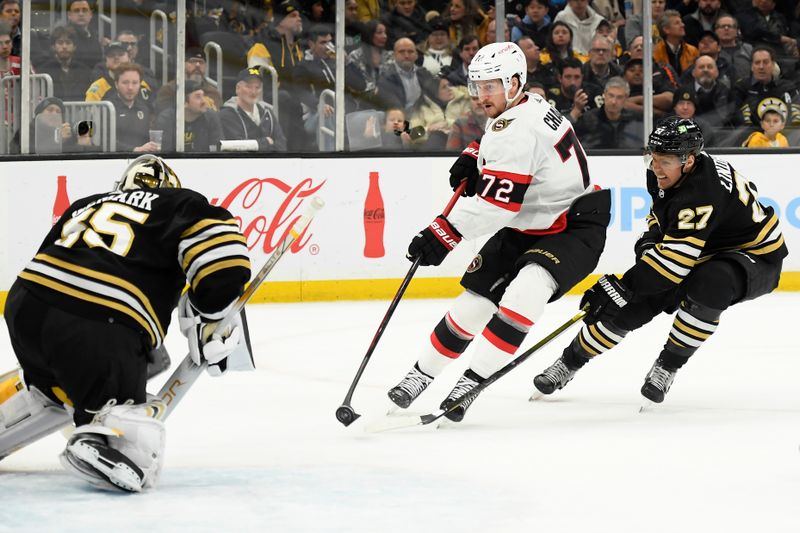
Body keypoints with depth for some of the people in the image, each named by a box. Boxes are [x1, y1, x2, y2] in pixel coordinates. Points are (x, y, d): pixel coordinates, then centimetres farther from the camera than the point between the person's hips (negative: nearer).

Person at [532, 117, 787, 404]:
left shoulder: (702, 193, -37)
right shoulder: (666, 173, -10)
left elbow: (672, 261, -40)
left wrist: (622, 287, -38)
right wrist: (651, 238, 0)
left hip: (756, 259, -8)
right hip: (704, 255, 8)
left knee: (708, 286, -40)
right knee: (632, 305, -2)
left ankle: (668, 366, -19)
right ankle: (569, 362, 17)